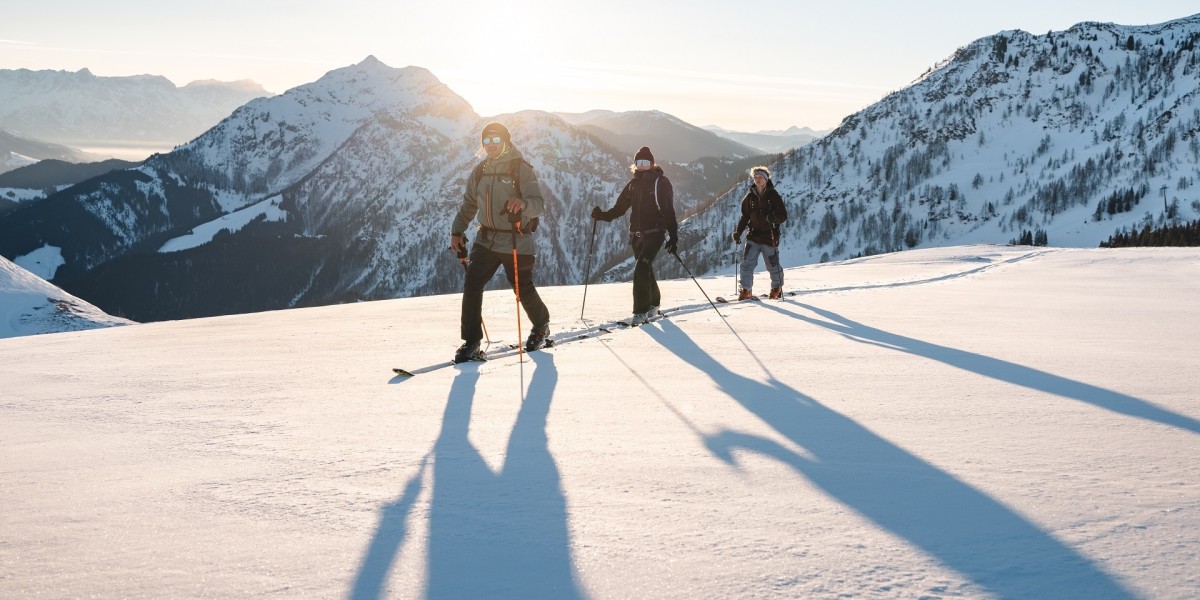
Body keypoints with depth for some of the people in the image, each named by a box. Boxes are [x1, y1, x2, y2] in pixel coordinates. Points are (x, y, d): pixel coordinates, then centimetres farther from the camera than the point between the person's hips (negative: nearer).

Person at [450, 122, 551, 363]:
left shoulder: (521, 169, -7)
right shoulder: (479, 172, 8)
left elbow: (539, 204, -17)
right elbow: (468, 205, 18)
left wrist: (523, 202, -38)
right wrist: (457, 231, 7)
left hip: (516, 242, -4)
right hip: (486, 239, 4)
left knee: (523, 290, 6)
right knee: (472, 286, -11)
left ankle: (541, 327, 35)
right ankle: (471, 343, -6)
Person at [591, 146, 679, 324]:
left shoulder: (661, 182, -4)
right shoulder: (633, 184, 13)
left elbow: (669, 212, -7)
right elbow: (620, 208, 12)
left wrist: (673, 237, -13)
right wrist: (602, 215, -6)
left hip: (655, 233, -6)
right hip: (637, 234, 6)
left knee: (641, 269, -17)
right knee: (646, 270, 13)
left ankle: (641, 310, -13)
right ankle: (653, 304, 29)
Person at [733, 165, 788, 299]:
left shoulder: (773, 195, -4)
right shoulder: (750, 196, 7)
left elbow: (783, 215, -5)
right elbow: (745, 216, 14)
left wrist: (773, 218, -27)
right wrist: (738, 232, 3)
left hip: (769, 236, -3)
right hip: (754, 235, 3)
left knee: (773, 265, 6)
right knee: (747, 262, -8)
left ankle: (777, 288, 29)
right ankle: (746, 290, 1)